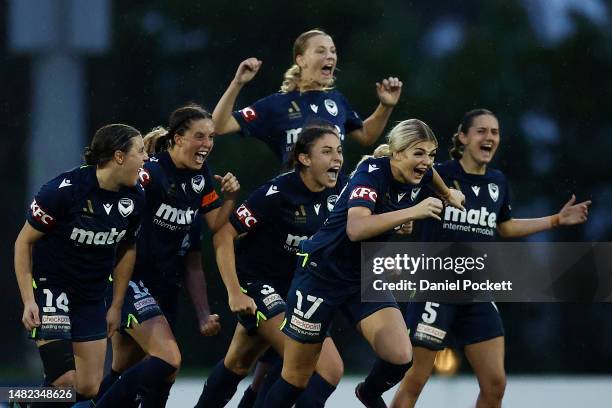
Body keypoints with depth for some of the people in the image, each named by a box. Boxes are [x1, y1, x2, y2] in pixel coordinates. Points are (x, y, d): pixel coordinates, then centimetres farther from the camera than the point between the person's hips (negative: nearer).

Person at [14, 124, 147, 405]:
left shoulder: (134, 199, -6)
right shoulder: (64, 189, -21)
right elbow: (24, 242, -11)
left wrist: (116, 305, 12)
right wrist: (28, 300, -15)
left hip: (91, 298, 6)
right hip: (50, 288, -6)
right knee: (64, 380, -19)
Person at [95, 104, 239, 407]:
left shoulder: (201, 177, 6)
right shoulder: (151, 172, -19)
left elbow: (215, 225, 11)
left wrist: (229, 197, -6)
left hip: (163, 283, 8)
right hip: (130, 277, -8)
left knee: (124, 372, 13)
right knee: (168, 359, -19)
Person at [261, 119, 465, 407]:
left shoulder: (413, 175, -2)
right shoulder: (372, 172, -23)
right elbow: (356, 228, -41)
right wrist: (412, 212, -45)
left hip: (365, 276, 6)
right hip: (323, 274, -6)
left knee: (400, 357, -16)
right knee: (296, 378, 0)